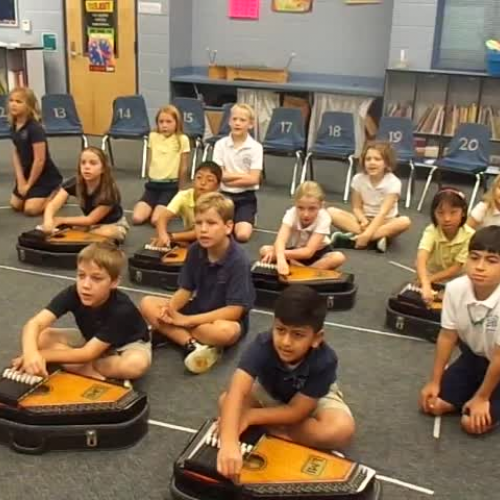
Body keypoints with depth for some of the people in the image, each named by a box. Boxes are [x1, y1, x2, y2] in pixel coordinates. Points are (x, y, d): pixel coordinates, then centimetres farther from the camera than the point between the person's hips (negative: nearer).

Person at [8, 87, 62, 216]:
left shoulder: (35, 129, -24)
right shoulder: (14, 127, 0)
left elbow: (40, 159, -24)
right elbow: (16, 153, 5)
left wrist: (29, 184, -16)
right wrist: (20, 179, -5)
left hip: (45, 175, -8)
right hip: (27, 173, 8)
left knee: (31, 209, -15)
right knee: (15, 205, 9)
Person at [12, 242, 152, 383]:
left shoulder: (121, 309, -37)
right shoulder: (73, 293, -27)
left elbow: (89, 353, -35)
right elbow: (35, 323, -36)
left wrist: (43, 355, -36)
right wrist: (31, 353, -57)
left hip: (127, 344, -3)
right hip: (91, 338, 3)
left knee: (137, 363, -38)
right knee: (41, 337, -19)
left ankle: (77, 367, -17)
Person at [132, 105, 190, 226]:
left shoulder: (182, 140, -8)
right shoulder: (153, 137, 3)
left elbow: (183, 168, -1)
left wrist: (181, 191, 5)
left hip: (171, 185, -4)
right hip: (152, 184, 4)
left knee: (156, 220, -22)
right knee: (137, 218, -16)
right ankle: (155, 208, 12)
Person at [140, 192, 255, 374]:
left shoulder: (238, 261, -24)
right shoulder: (195, 250, -7)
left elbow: (234, 310, -25)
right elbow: (185, 290, 1)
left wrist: (187, 320, -25)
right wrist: (170, 309, -22)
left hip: (225, 318, -6)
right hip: (198, 309, 6)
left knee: (225, 331, -41)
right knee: (148, 304, -11)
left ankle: (168, 332, -18)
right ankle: (193, 345, -25)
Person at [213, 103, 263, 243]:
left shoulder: (256, 147, -6)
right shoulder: (220, 144, -1)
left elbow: (253, 179, -11)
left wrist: (228, 177, -10)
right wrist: (243, 175, -12)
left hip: (246, 197, -1)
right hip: (224, 195, 2)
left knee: (242, 235, -23)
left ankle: (246, 222, 12)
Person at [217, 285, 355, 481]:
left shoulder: (324, 361, -36)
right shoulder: (262, 345, -37)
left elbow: (296, 412, -28)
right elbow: (237, 392, -50)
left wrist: (250, 416, -33)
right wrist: (228, 443, -64)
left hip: (314, 399, 0)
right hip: (270, 393, 0)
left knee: (342, 430, -31)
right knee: (225, 400, -24)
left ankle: (266, 428, -17)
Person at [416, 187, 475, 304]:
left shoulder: (470, 235, -20)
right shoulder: (431, 231, -22)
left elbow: (456, 269, -18)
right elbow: (421, 259, -38)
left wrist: (429, 280, -25)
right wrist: (425, 285, -55)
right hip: (430, 278, 0)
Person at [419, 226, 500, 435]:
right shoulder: (455, 288, -20)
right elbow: (447, 336, -8)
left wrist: (481, 398, -13)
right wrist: (434, 382, -2)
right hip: (472, 356, 5)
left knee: (473, 423, -15)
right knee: (432, 404, -4)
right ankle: (470, 393, 22)